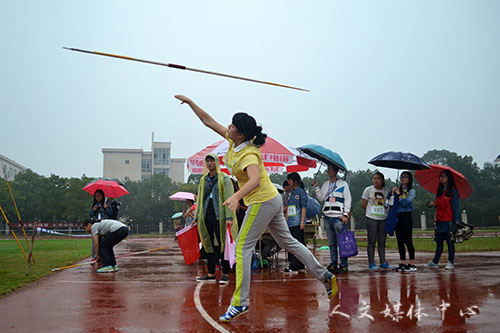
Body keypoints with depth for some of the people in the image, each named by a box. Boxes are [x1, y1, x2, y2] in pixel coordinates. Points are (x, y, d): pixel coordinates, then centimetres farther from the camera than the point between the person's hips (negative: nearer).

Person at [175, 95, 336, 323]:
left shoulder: (248, 154, -23)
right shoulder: (233, 141, 2)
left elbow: (255, 180, -42)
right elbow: (208, 121, 10)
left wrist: (236, 196, -56)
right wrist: (189, 102, 9)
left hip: (262, 203, -10)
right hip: (272, 200, 10)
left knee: (242, 248, -8)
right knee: (288, 243, 17)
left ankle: (240, 302, -5)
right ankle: (325, 276, 24)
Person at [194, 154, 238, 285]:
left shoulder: (224, 178, 0)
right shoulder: (203, 180, 16)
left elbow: (229, 199, -8)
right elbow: (200, 200, 19)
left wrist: (229, 217, -17)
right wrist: (196, 217, 12)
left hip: (219, 216, -5)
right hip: (206, 216, 5)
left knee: (222, 245, -5)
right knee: (209, 245, 8)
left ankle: (225, 274, 0)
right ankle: (211, 274, 13)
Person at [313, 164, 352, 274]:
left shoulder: (343, 184, 4)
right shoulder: (325, 184, 18)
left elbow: (348, 200, 0)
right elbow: (321, 198, 17)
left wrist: (345, 214, -8)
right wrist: (316, 187, 7)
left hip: (339, 217, -5)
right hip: (328, 216, 5)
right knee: (331, 243, 7)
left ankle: (344, 265, -4)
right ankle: (333, 264, 12)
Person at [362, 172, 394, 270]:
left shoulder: (386, 191, 8)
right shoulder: (368, 190, 0)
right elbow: (363, 204, 1)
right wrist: (371, 210, 2)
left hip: (383, 219, 3)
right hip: (371, 218, -3)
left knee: (382, 242, 9)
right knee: (372, 241, -3)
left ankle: (383, 262, 15)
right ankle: (371, 263, 2)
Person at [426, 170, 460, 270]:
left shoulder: (452, 190, -5)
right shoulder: (439, 190, 15)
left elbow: (455, 206, -8)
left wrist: (456, 220, -13)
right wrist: (434, 204, 1)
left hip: (449, 221, -6)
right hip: (439, 220, 6)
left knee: (450, 242, 1)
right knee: (439, 242, 8)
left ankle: (451, 262, 8)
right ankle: (435, 262, 11)